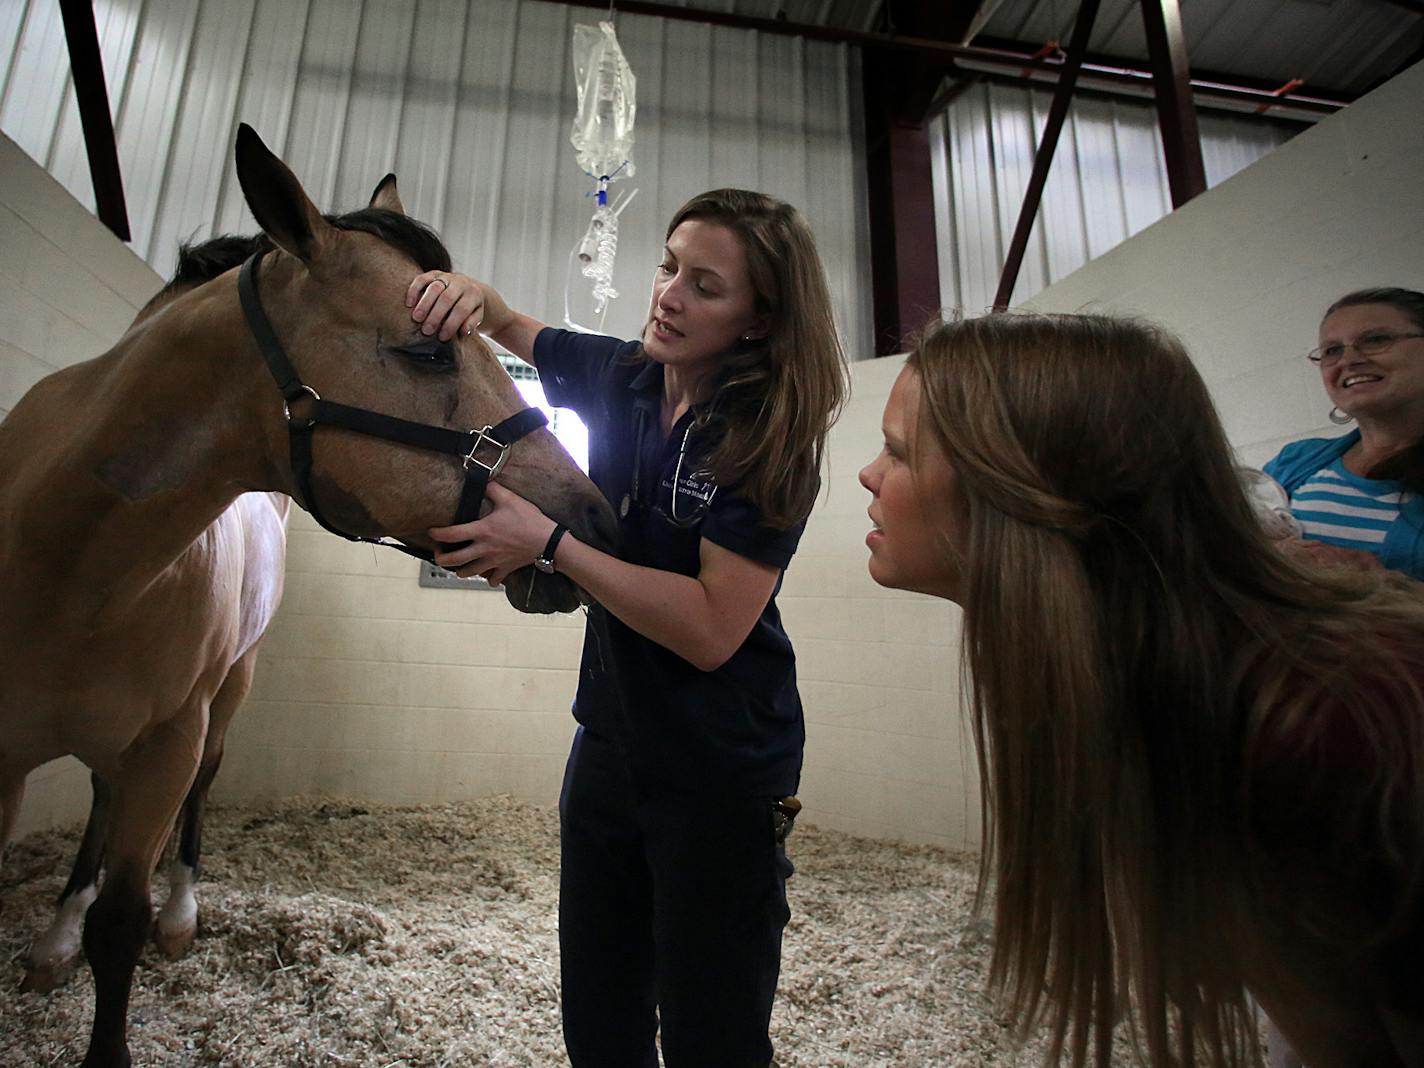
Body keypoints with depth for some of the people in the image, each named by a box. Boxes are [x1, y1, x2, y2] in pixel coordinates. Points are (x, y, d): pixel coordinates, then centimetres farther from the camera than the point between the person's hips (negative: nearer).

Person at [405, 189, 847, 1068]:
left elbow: (710, 631, -25)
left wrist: (548, 543, -28)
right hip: (610, 740, 6)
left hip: (721, 773, -6)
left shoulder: (770, 443, -18)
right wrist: (466, 292, -8)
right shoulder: (621, 378, 0)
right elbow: (508, 323, 16)